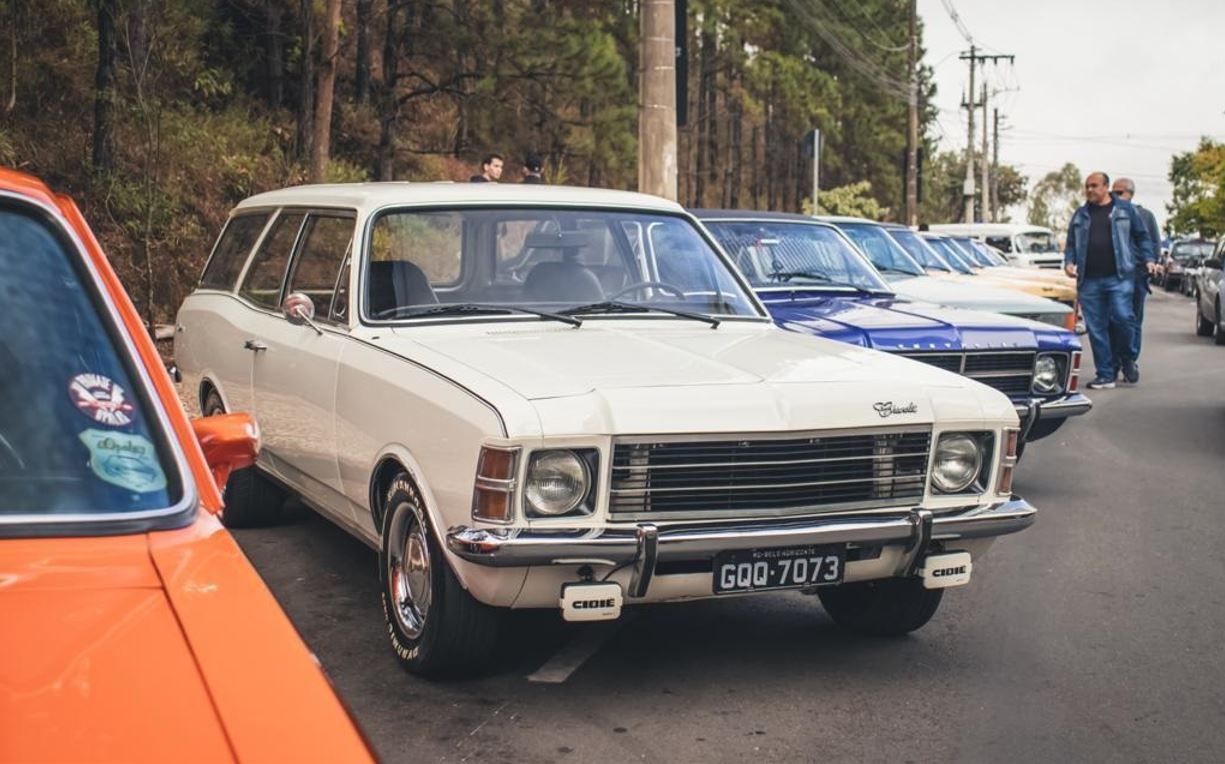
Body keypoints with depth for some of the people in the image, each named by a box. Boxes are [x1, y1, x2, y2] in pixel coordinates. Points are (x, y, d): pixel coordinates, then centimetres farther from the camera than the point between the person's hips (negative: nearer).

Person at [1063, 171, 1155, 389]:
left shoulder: (1124, 209, 9)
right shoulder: (1080, 215, 17)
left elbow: (1142, 236, 12)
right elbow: (1071, 244, 20)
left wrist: (1148, 260, 3)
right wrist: (1069, 262, 2)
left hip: (1119, 277, -3)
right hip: (1089, 280, 3)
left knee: (1123, 317, -16)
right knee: (1096, 328, 1)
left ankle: (1127, 358, 10)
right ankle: (1105, 374, 8)